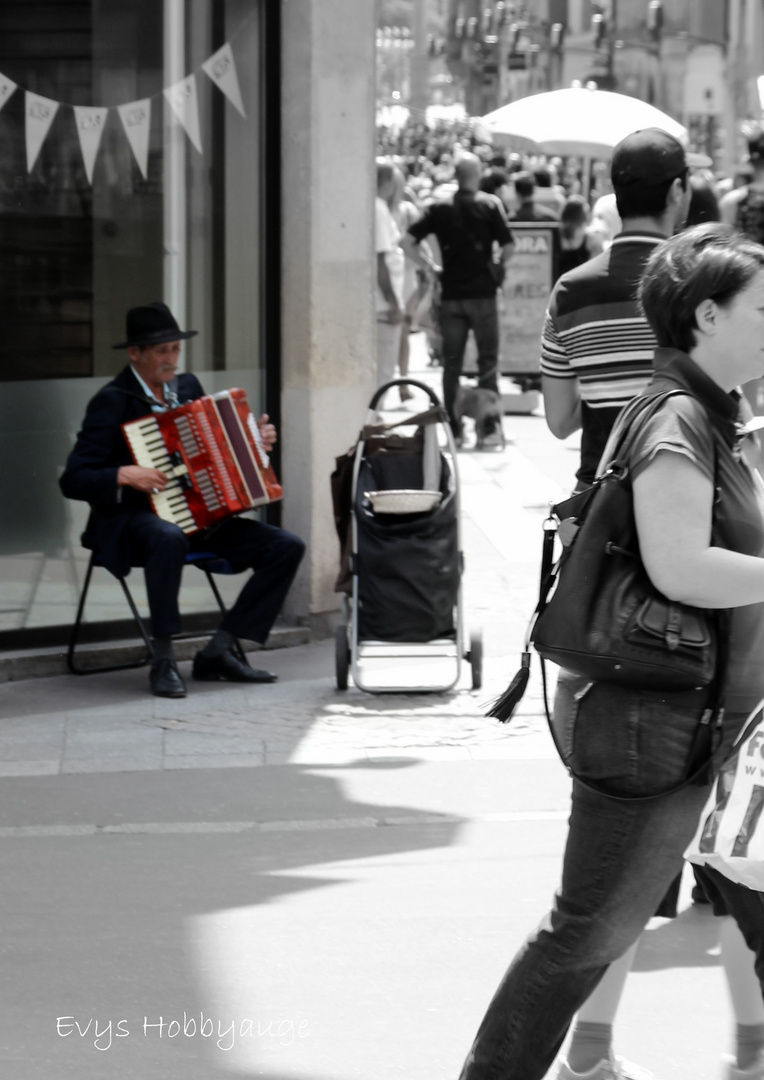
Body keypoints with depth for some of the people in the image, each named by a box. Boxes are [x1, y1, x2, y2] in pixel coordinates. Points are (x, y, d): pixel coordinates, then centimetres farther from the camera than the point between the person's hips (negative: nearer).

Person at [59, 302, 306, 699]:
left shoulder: (187, 387, 11)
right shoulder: (112, 401, -10)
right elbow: (73, 479, -14)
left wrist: (254, 440, 9)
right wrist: (125, 475, -29)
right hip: (132, 519, -7)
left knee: (288, 546, -9)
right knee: (169, 538, -43)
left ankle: (217, 651, -7)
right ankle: (163, 661, -29)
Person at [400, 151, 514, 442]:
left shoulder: (439, 208, 3)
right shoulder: (490, 205, -4)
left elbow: (408, 242, -5)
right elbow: (508, 248, -12)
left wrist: (430, 267, 4)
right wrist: (498, 267, 6)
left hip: (451, 295, 2)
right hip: (482, 293, -2)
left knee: (451, 362, 9)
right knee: (488, 360, 5)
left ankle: (453, 428, 9)